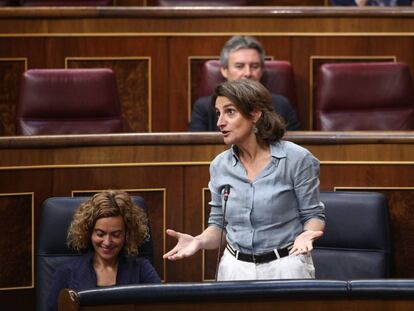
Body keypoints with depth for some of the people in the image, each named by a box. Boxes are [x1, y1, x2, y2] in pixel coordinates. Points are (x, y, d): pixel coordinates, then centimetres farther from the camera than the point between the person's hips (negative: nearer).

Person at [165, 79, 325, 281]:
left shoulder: (296, 159, -9)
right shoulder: (220, 166, 4)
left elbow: (313, 215, -2)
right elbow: (218, 225, 11)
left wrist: (306, 235, -23)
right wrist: (199, 241, -10)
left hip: (285, 266, -3)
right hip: (235, 267, 3)